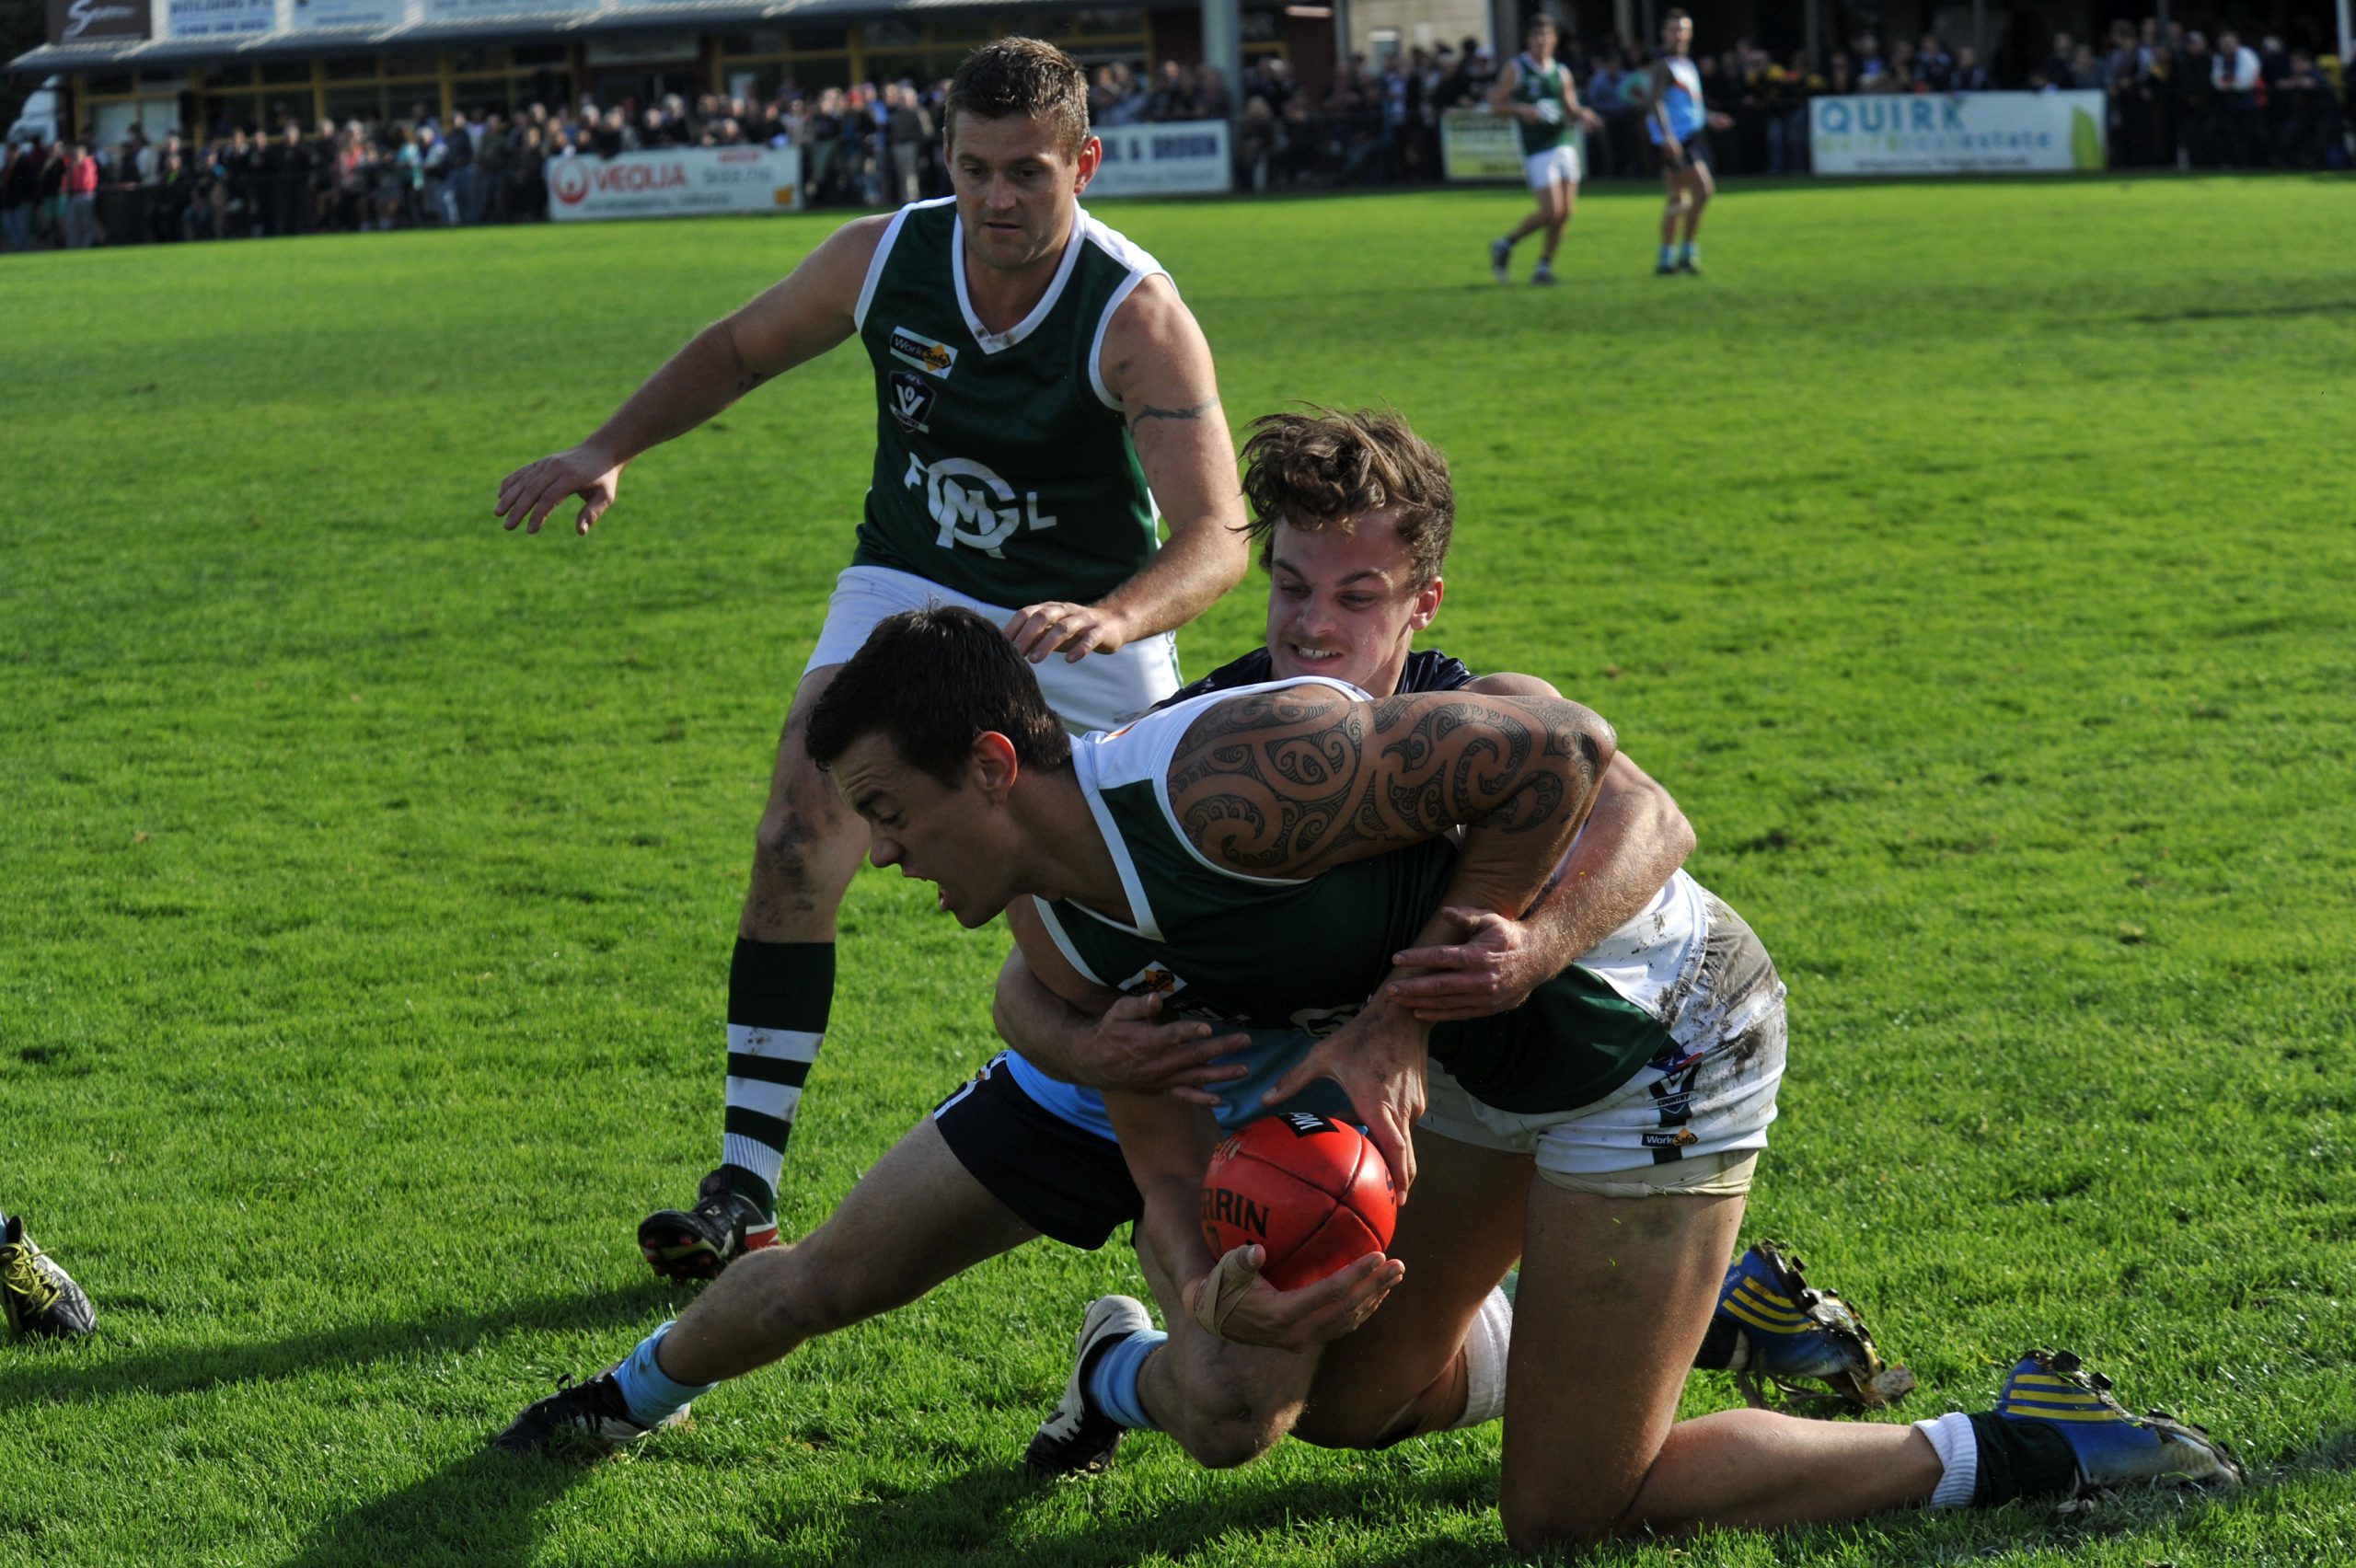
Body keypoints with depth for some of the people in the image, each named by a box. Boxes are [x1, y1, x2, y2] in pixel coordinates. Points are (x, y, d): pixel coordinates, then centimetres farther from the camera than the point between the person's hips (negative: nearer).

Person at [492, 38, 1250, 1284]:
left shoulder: (1138, 316, -24)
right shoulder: (884, 259, -13)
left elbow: (1218, 533, -32)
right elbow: (740, 349, 7)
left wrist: (1114, 617, -51)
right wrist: (607, 452, -4)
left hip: (1087, 623, -2)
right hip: (908, 588, 2)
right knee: (797, 844, -18)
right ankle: (743, 1193, -18)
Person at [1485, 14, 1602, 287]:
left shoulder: (1562, 72, 12)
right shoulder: (1516, 68, -1)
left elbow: (1571, 109, 15)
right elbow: (1494, 105, -1)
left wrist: (1582, 115, -8)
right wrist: (1520, 109, -19)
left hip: (1564, 144, 5)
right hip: (1537, 150, -5)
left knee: (1566, 211, -2)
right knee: (1552, 211, -12)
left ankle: (1545, 265, 13)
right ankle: (1505, 245, 9)